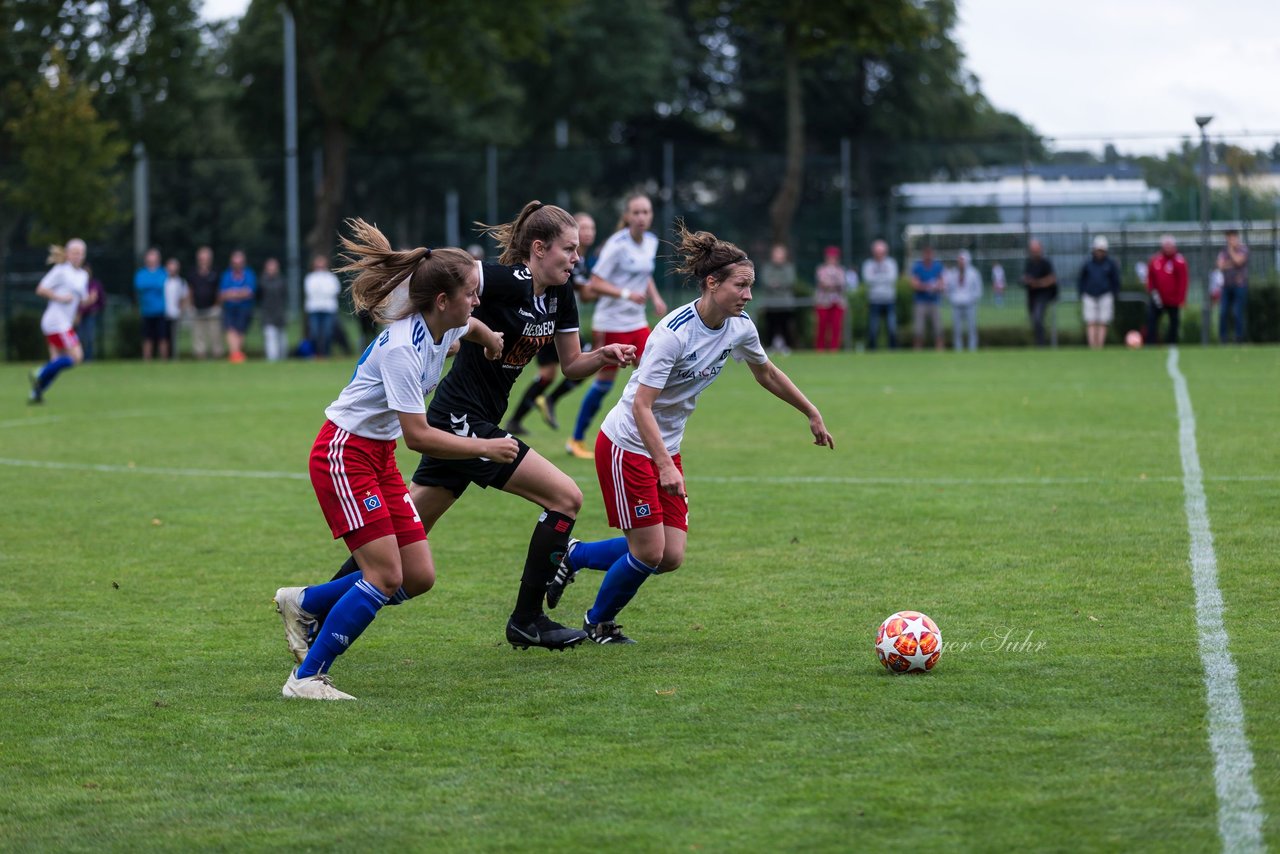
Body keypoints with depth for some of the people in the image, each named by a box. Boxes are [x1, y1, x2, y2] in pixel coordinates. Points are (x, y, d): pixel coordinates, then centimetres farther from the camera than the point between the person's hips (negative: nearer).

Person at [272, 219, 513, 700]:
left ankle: (304, 605, 18)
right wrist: (484, 448, -21)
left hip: (379, 457, 9)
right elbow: (417, 435, -26)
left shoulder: (445, 328, 1)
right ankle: (306, 679, -10)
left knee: (419, 577, 2)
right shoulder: (403, 348, -26)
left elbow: (471, 328, 30)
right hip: (344, 456, -9)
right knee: (386, 575, -16)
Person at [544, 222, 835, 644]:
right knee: (650, 553, -8)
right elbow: (641, 406, -27)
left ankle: (574, 556, 22)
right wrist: (665, 466, -35)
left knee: (671, 557, 1)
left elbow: (766, 373, 17)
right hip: (626, 445, -8)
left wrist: (813, 415, 21)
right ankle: (598, 623, 19)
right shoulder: (674, 332, -26)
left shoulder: (739, 327, -4)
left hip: (666, 447, 8)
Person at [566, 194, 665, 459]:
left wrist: (655, 297, 5)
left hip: (637, 323, 6)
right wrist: (626, 294, -29)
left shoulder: (651, 242, 6)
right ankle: (576, 440, 17)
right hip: (611, 324, -6)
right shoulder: (617, 245, -16)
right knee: (604, 383, 2)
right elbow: (595, 284, -17)